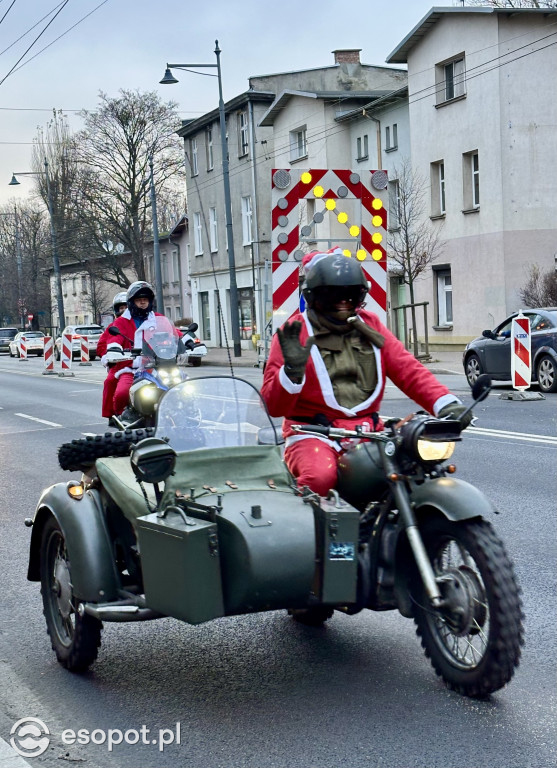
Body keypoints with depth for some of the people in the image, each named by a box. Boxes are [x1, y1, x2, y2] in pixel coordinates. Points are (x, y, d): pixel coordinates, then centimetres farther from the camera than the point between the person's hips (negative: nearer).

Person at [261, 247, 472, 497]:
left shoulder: (370, 326, 15)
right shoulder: (295, 332, 1)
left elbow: (408, 370, 4)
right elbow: (274, 406, -4)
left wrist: (446, 405, -12)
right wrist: (292, 369, -24)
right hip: (313, 435, -4)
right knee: (320, 477, -35)